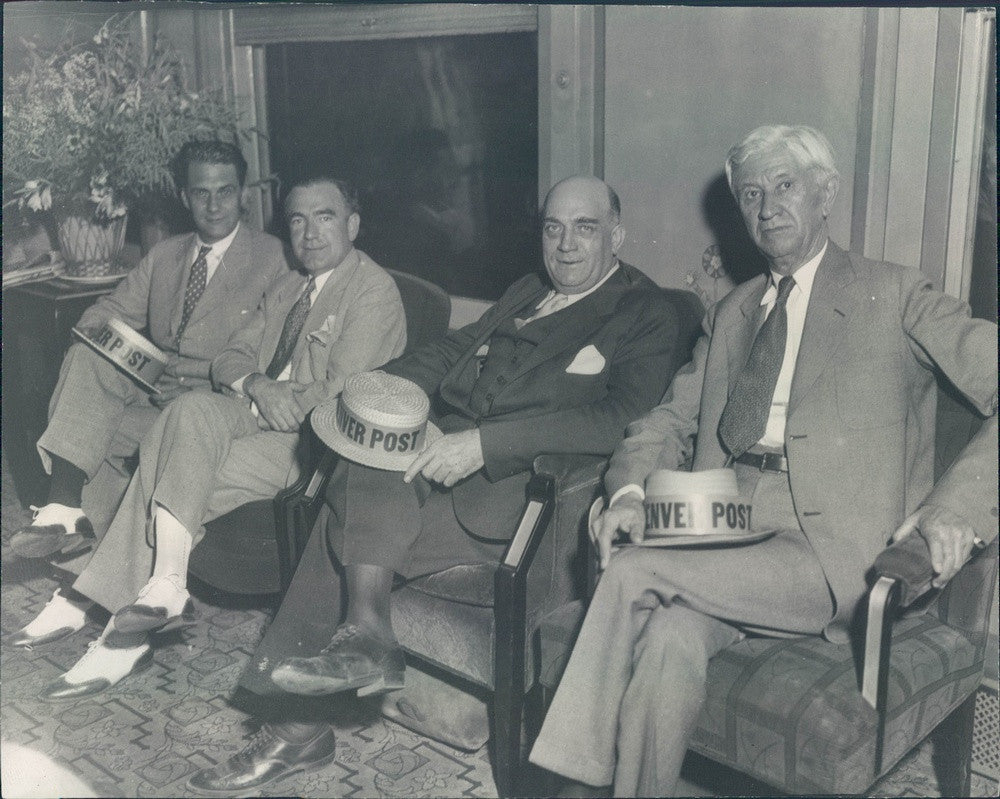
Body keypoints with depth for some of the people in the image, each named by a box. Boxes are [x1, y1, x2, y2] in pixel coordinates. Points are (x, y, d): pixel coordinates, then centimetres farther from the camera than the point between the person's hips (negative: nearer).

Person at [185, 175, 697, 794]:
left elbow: (617, 417, -16)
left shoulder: (652, 316, 0)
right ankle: (299, 727, -11)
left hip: (518, 483, -6)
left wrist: (484, 442, -25)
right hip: (446, 452, 7)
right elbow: (453, 350, 25)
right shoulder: (527, 292, 25)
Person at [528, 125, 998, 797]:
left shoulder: (895, 297, 7)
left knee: (632, 574, -24)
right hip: (729, 532, 4)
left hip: (833, 549, -4)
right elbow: (672, 418, 20)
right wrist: (630, 489, -2)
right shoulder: (732, 314, 24)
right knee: (668, 642, -28)